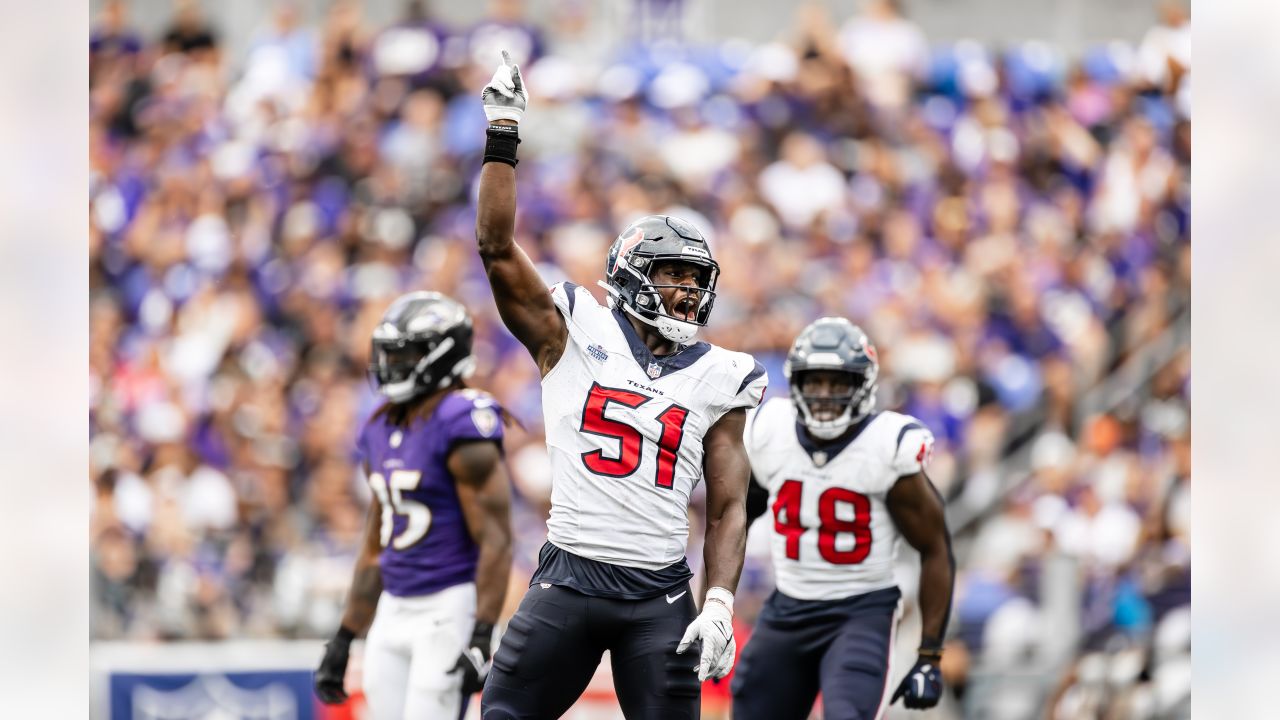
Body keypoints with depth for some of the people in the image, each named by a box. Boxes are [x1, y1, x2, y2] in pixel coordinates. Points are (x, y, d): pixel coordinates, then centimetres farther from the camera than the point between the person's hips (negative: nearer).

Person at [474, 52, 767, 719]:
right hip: (568, 579, -1)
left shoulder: (717, 379, 9)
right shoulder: (575, 335, 4)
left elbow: (728, 507, 8)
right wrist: (502, 137, -8)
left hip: (660, 595, 1)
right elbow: (498, 249, -4)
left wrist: (720, 604, -6)